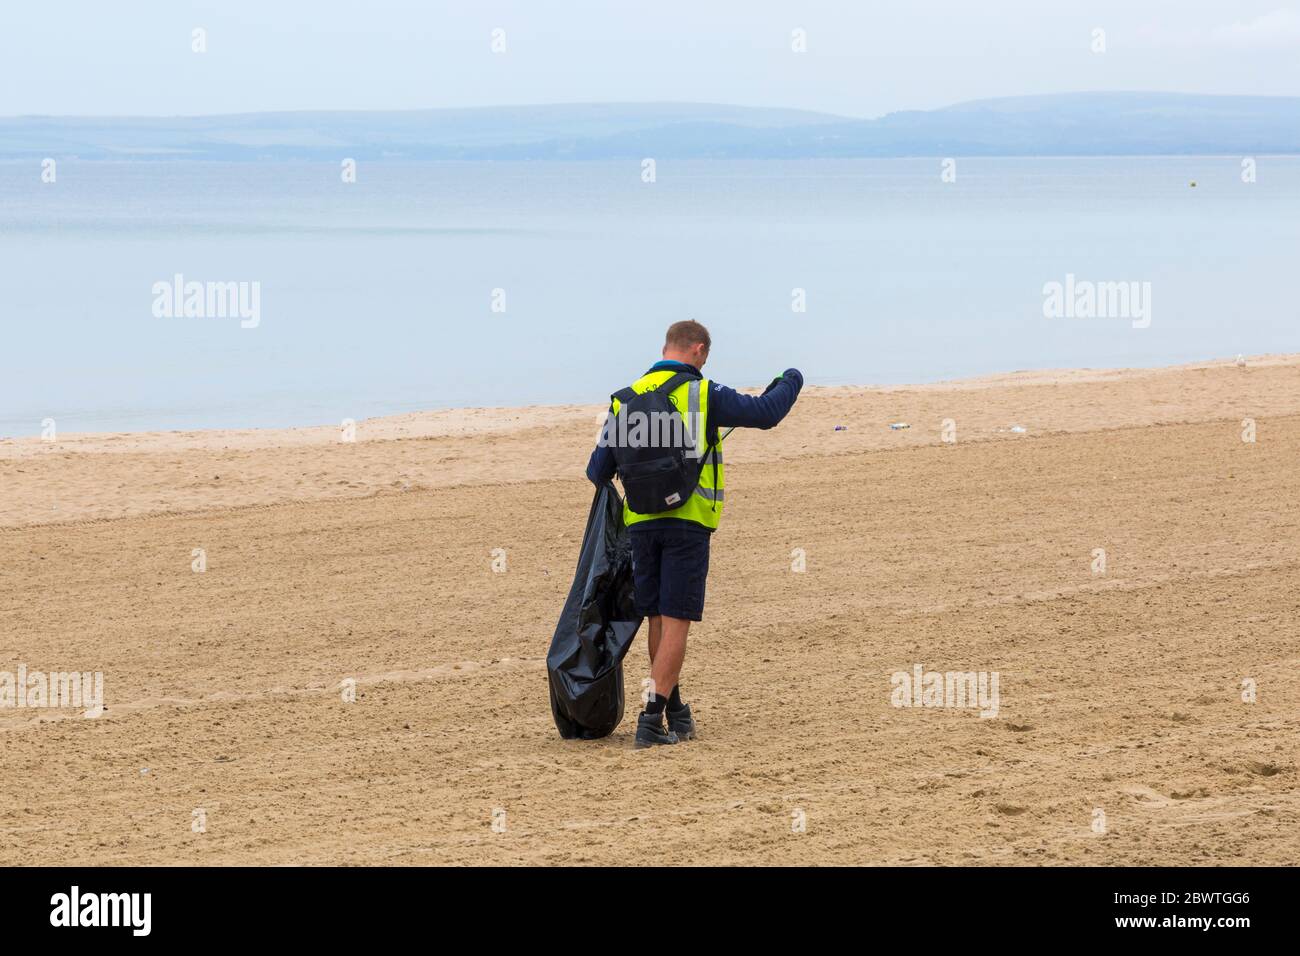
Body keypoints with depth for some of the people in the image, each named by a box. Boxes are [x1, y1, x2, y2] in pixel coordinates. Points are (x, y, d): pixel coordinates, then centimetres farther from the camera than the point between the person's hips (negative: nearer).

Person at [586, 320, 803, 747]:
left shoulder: (625, 400, 9)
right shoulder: (703, 394, -3)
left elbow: (598, 471, 10)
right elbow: (765, 413, -4)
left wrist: (602, 477, 36)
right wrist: (790, 382, 17)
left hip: (641, 523, 4)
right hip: (688, 521, -4)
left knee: (658, 620, 14)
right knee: (676, 622, -3)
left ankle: (675, 712, 24)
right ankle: (653, 719, -11)